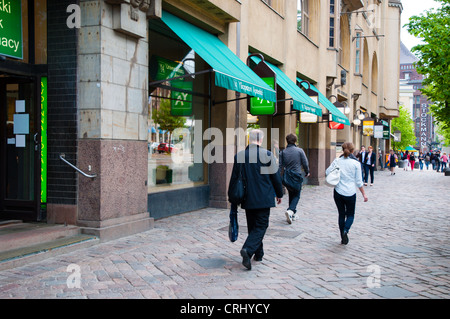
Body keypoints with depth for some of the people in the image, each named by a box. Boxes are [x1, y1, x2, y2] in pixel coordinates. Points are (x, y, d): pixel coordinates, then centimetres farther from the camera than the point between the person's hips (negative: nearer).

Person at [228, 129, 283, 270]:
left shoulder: (239, 156, -2)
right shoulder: (267, 155, -9)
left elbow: (234, 178, 3)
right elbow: (276, 176, -3)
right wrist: (279, 194, 12)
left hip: (247, 199, 4)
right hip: (263, 198, -3)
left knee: (252, 226, 16)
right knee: (261, 226, 1)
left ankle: (258, 253, 26)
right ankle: (247, 249, -19)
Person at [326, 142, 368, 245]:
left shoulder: (337, 161, -4)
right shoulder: (356, 164, -8)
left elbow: (327, 172, -4)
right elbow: (359, 182, -4)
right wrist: (364, 194, 5)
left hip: (338, 192, 2)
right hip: (350, 193, -2)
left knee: (341, 214, 13)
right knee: (350, 215, 13)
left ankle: (343, 238, 15)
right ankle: (345, 230, -15)